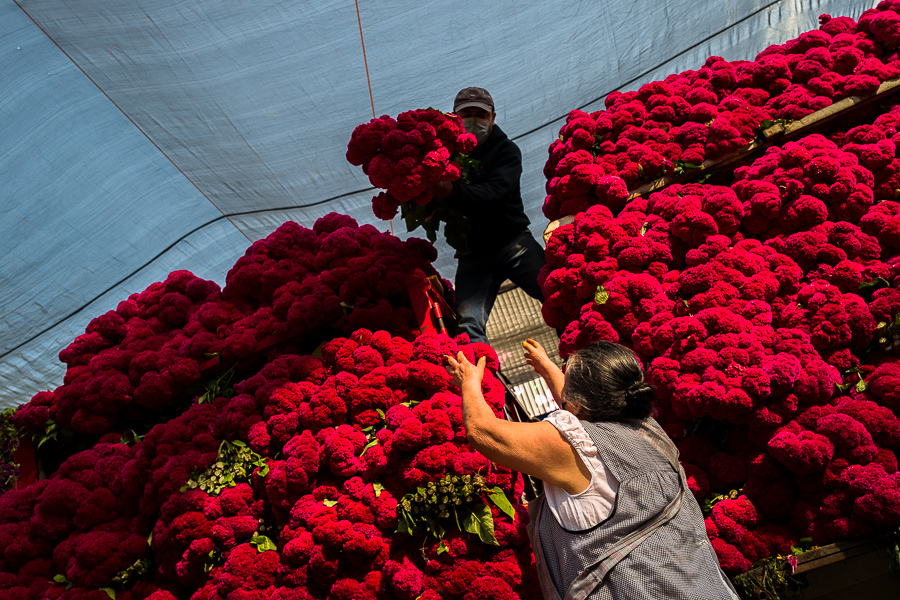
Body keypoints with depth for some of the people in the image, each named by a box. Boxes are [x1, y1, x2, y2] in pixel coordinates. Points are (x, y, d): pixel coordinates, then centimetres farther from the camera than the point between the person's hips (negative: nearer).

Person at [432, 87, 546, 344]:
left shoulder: (506, 150, 4)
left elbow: (494, 192, -17)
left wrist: (453, 191, -33)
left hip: (513, 241, -1)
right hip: (472, 253, 2)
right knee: (468, 325, -13)